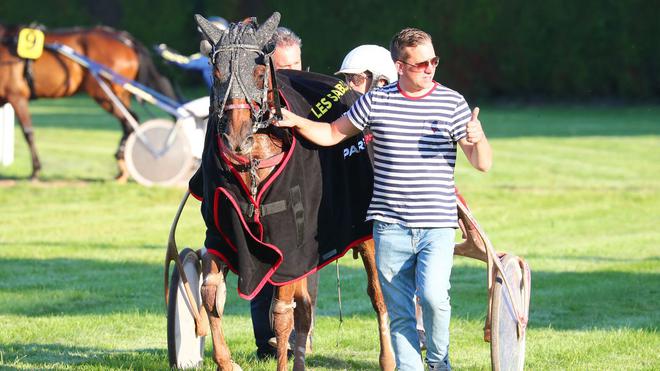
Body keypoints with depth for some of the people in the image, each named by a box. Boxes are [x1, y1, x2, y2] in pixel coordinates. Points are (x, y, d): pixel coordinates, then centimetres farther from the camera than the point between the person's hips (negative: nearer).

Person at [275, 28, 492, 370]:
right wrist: (298, 122, -4)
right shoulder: (375, 101, 3)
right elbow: (332, 134, 14)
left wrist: (478, 140, -20)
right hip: (390, 226, 2)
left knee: (432, 295, -21)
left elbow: (483, 164, 2)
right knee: (399, 313, 4)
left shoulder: (453, 103, 2)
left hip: (437, 224, -2)